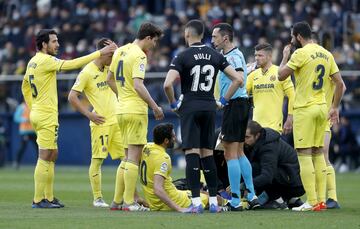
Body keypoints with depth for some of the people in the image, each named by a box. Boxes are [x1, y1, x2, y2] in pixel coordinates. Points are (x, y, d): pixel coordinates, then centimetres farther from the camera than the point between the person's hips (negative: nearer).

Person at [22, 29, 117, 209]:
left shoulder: (32, 62, 13)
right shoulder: (46, 60, -16)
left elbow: (25, 85, 24)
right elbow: (72, 64, -20)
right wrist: (99, 53, -17)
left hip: (37, 113, 10)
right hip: (46, 115, -10)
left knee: (52, 155, 14)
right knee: (45, 157, -7)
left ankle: (49, 197, 17)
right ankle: (38, 200, -6)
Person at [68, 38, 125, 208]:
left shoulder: (109, 68, 11)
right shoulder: (87, 72, -8)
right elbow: (72, 97, -9)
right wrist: (89, 114, -11)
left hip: (116, 121, 7)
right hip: (101, 123, -7)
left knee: (126, 157, 4)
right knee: (97, 160, -3)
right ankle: (97, 198, 2)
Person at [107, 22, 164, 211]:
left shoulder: (120, 51, 14)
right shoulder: (139, 55, -13)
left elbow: (110, 79, 22)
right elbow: (138, 85, -22)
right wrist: (155, 107, -17)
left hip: (122, 109, 9)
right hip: (136, 110, -9)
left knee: (128, 157, 15)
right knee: (134, 157, -6)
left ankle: (117, 201, 15)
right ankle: (129, 202, -6)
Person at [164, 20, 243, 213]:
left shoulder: (183, 56, -7)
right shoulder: (215, 55, 6)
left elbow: (167, 84, -18)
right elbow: (238, 79, 4)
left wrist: (173, 103, -2)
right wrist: (223, 101, 11)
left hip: (190, 108, -4)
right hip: (209, 107, 4)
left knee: (192, 153, -4)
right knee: (207, 153, 11)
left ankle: (196, 202, -10)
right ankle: (213, 201, 10)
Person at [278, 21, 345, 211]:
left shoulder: (301, 53, -11)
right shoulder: (326, 54, 10)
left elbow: (281, 76, -8)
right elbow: (340, 84, 10)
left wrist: (285, 56, 7)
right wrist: (335, 107, 17)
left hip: (305, 109, -7)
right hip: (322, 108, 7)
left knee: (304, 154, -5)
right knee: (318, 154, 12)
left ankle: (312, 202, -10)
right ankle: (321, 200, 11)